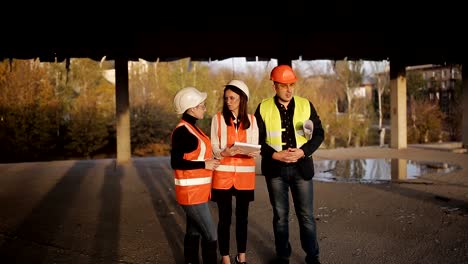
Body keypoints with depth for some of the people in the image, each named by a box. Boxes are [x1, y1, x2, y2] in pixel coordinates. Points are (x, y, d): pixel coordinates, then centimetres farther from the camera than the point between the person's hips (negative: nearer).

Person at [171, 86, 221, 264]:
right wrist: (204, 165, -19)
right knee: (210, 235, -6)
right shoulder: (182, 131, -17)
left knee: (193, 232, 14)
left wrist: (210, 161, 6)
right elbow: (176, 162, -21)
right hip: (191, 192, -9)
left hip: (198, 190, 9)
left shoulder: (192, 128, 11)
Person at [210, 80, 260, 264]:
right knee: (225, 217, 3)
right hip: (223, 173, -2)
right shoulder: (218, 118, 1)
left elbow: (256, 148, 3)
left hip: (245, 174, 2)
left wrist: (254, 153, -19)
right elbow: (213, 148, -2)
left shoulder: (251, 120, 6)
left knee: (242, 216, 10)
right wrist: (224, 152, -23)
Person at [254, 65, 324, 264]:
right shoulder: (263, 108, -1)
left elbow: (318, 134, 1)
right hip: (275, 168, 0)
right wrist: (275, 155, -17)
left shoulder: (306, 105, 2)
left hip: (301, 167, 0)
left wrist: (303, 151, -15)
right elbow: (257, 139, -2)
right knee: (280, 216, 10)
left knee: (306, 215, 5)